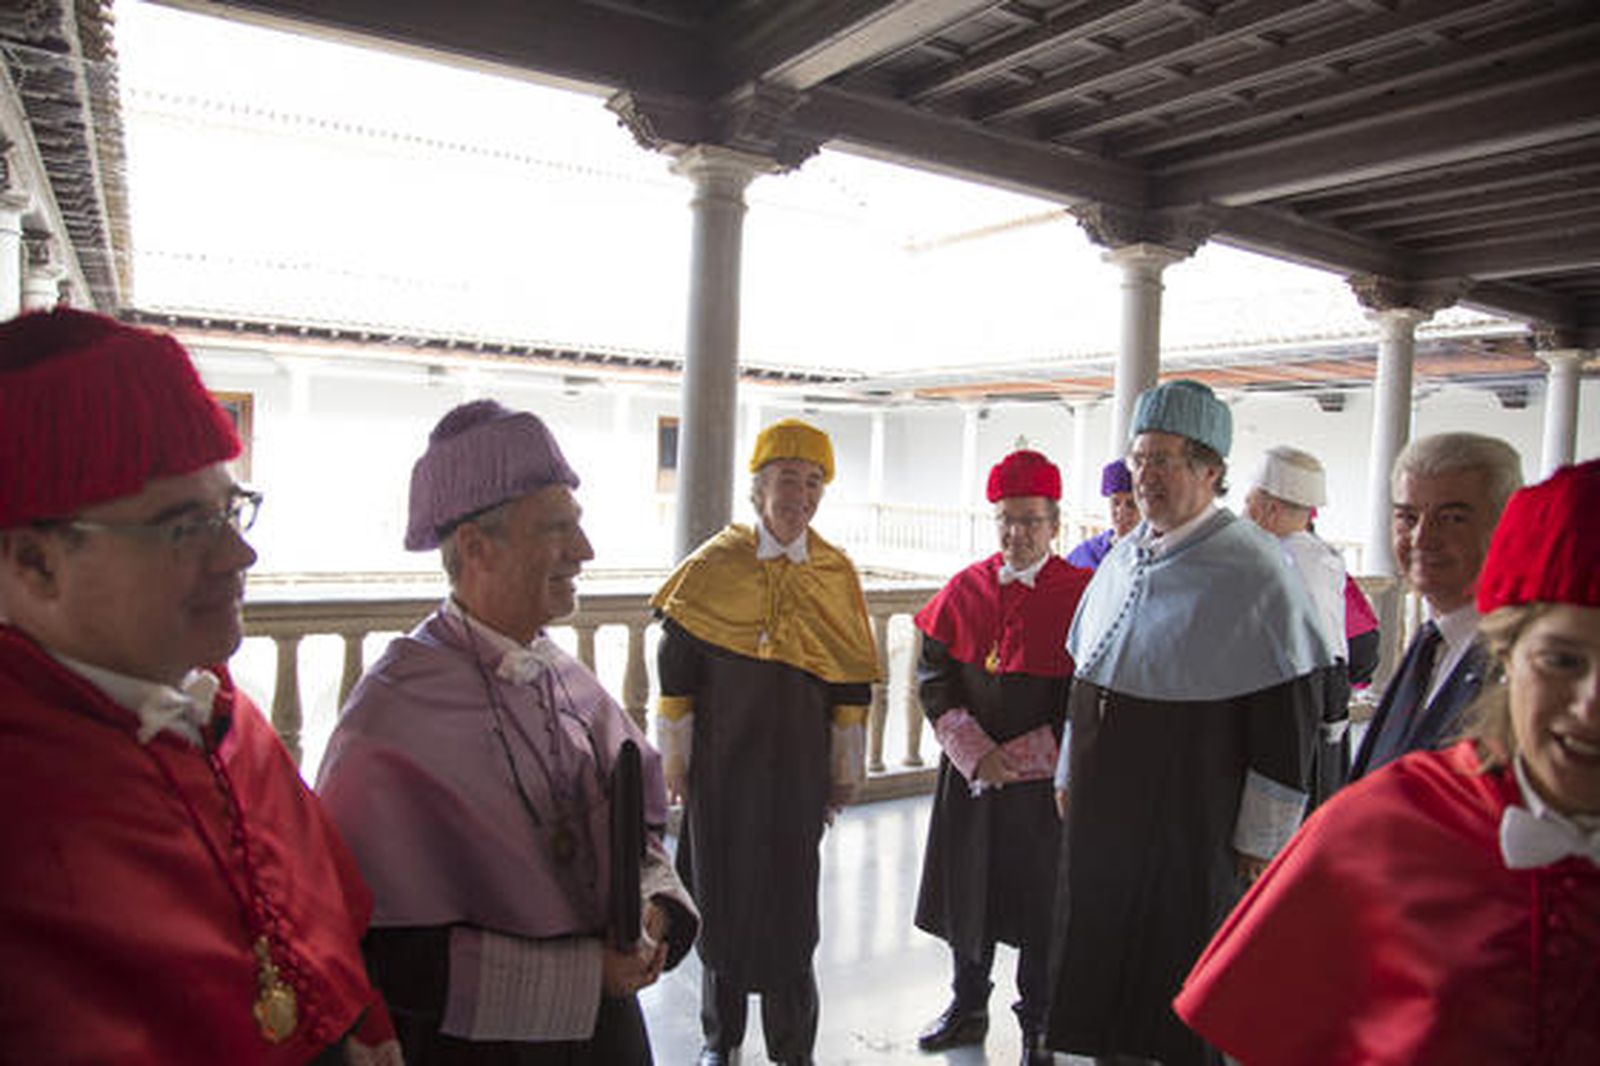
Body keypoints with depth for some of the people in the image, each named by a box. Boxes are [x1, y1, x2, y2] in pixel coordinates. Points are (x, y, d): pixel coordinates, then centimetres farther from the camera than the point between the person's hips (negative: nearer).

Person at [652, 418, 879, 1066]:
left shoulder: (837, 574, 1)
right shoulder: (714, 564, -4)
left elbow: (853, 684, 6)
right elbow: (677, 671, 0)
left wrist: (846, 770, 7)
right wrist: (675, 759, 0)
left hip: (798, 765, 1)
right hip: (720, 763, 0)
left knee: (790, 898, 4)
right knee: (719, 892, 11)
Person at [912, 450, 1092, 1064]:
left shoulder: (1081, 594, -9)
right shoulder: (966, 589, 2)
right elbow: (934, 677, 2)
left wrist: (1017, 758, -14)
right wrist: (976, 754, -10)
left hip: (1044, 780, -3)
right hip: (969, 775, 3)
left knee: (1040, 899, 9)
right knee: (969, 891, 15)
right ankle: (968, 1007, 36)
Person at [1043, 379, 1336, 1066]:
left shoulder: (1253, 569, -14)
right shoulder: (1123, 558, 7)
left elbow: (1289, 711, -15)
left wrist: (1260, 838, -13)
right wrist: (1069, 774, 17)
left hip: (1194, 829, -6)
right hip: (1102, 815, 7)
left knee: (1182, 1006, 8)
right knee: (1101, 972, 18)